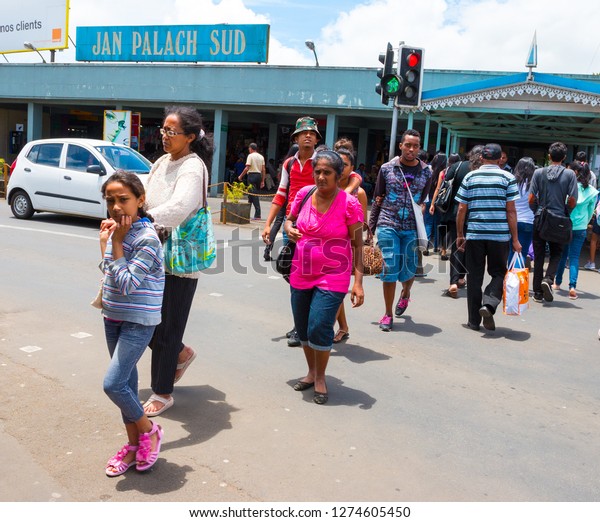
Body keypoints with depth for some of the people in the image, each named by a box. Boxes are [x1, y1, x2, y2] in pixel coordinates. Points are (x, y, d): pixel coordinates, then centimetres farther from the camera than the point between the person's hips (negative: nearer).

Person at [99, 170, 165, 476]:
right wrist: (106, 241, 2)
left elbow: (126, 283, -23)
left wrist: (116, 243, -21)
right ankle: (133, 444, 28)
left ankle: (149, 430, 14)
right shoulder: (118, 230, 4)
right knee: (125, 381, 14)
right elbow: (109, 273, 11)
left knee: (113, 384, -11)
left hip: (139, 321, -8)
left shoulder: (146, 238, -20)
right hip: (114, 316, 8)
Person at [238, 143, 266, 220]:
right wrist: (262, 181, 13)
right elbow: (263, 169, 10)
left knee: (254, 194, -8)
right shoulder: (261, 157, 13)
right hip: (259, 175, 7)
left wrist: (241, 176, -2)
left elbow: (247, 168, -13)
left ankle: (257, 215, -13)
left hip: (252, 175, -7)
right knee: (251, 193, 15)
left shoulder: (250, 156, -6)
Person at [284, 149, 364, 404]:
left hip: (332, 277, -5)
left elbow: (357, 245, -9)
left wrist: (358, 281, -14)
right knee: (303, 328, 13)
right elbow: (289, 219, 17)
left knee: (319, 327, -11)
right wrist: (289, 229, -7)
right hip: (301, 275, 5)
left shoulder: (349, 203, -13)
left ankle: (320, 378, 13)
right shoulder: (304, 194, -1)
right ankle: (311, 371, 36)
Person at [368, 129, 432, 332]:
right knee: (390, 269, -3)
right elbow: (377, 199, 7)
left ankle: (405, 294, 41)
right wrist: (371, 227, 4)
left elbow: (423, 202, 12)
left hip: (411, 228, 1)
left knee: (408, 271, 5)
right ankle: (388, 314, 10)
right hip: (388, 225, -1)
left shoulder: (426, 172, 5)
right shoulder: (387, 168, 2)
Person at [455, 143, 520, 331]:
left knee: (474, 277, 9)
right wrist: (515, 239, 0)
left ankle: (474, 320, 13)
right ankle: (489, 304, -11)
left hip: (474, 234, 1)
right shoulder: (507, 178, 0)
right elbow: (511, 211, -4)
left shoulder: (470, 177, 4)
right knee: (499, 273, 14)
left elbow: (461, 209, 2)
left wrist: (459, 235, 11)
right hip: (500, 235, -1)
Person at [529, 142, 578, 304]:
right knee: (556, 254, 14)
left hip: (540, 219, 1)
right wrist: (565, 213, 12)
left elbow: (531, 199, -4)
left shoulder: (539, 172, -2)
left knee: (539, 255, 8)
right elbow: (572, 201, -6)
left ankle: (538, 292, 12)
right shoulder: (569, 174, -3)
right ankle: (548, 279, -11)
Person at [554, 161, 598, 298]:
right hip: (580, 228, 2)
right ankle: (572, 286, -10)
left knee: (562, 255, 14)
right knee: (574, 257, 3)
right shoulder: (592, 191, 1)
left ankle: (557, 282, 24)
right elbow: (591, 212, 9)